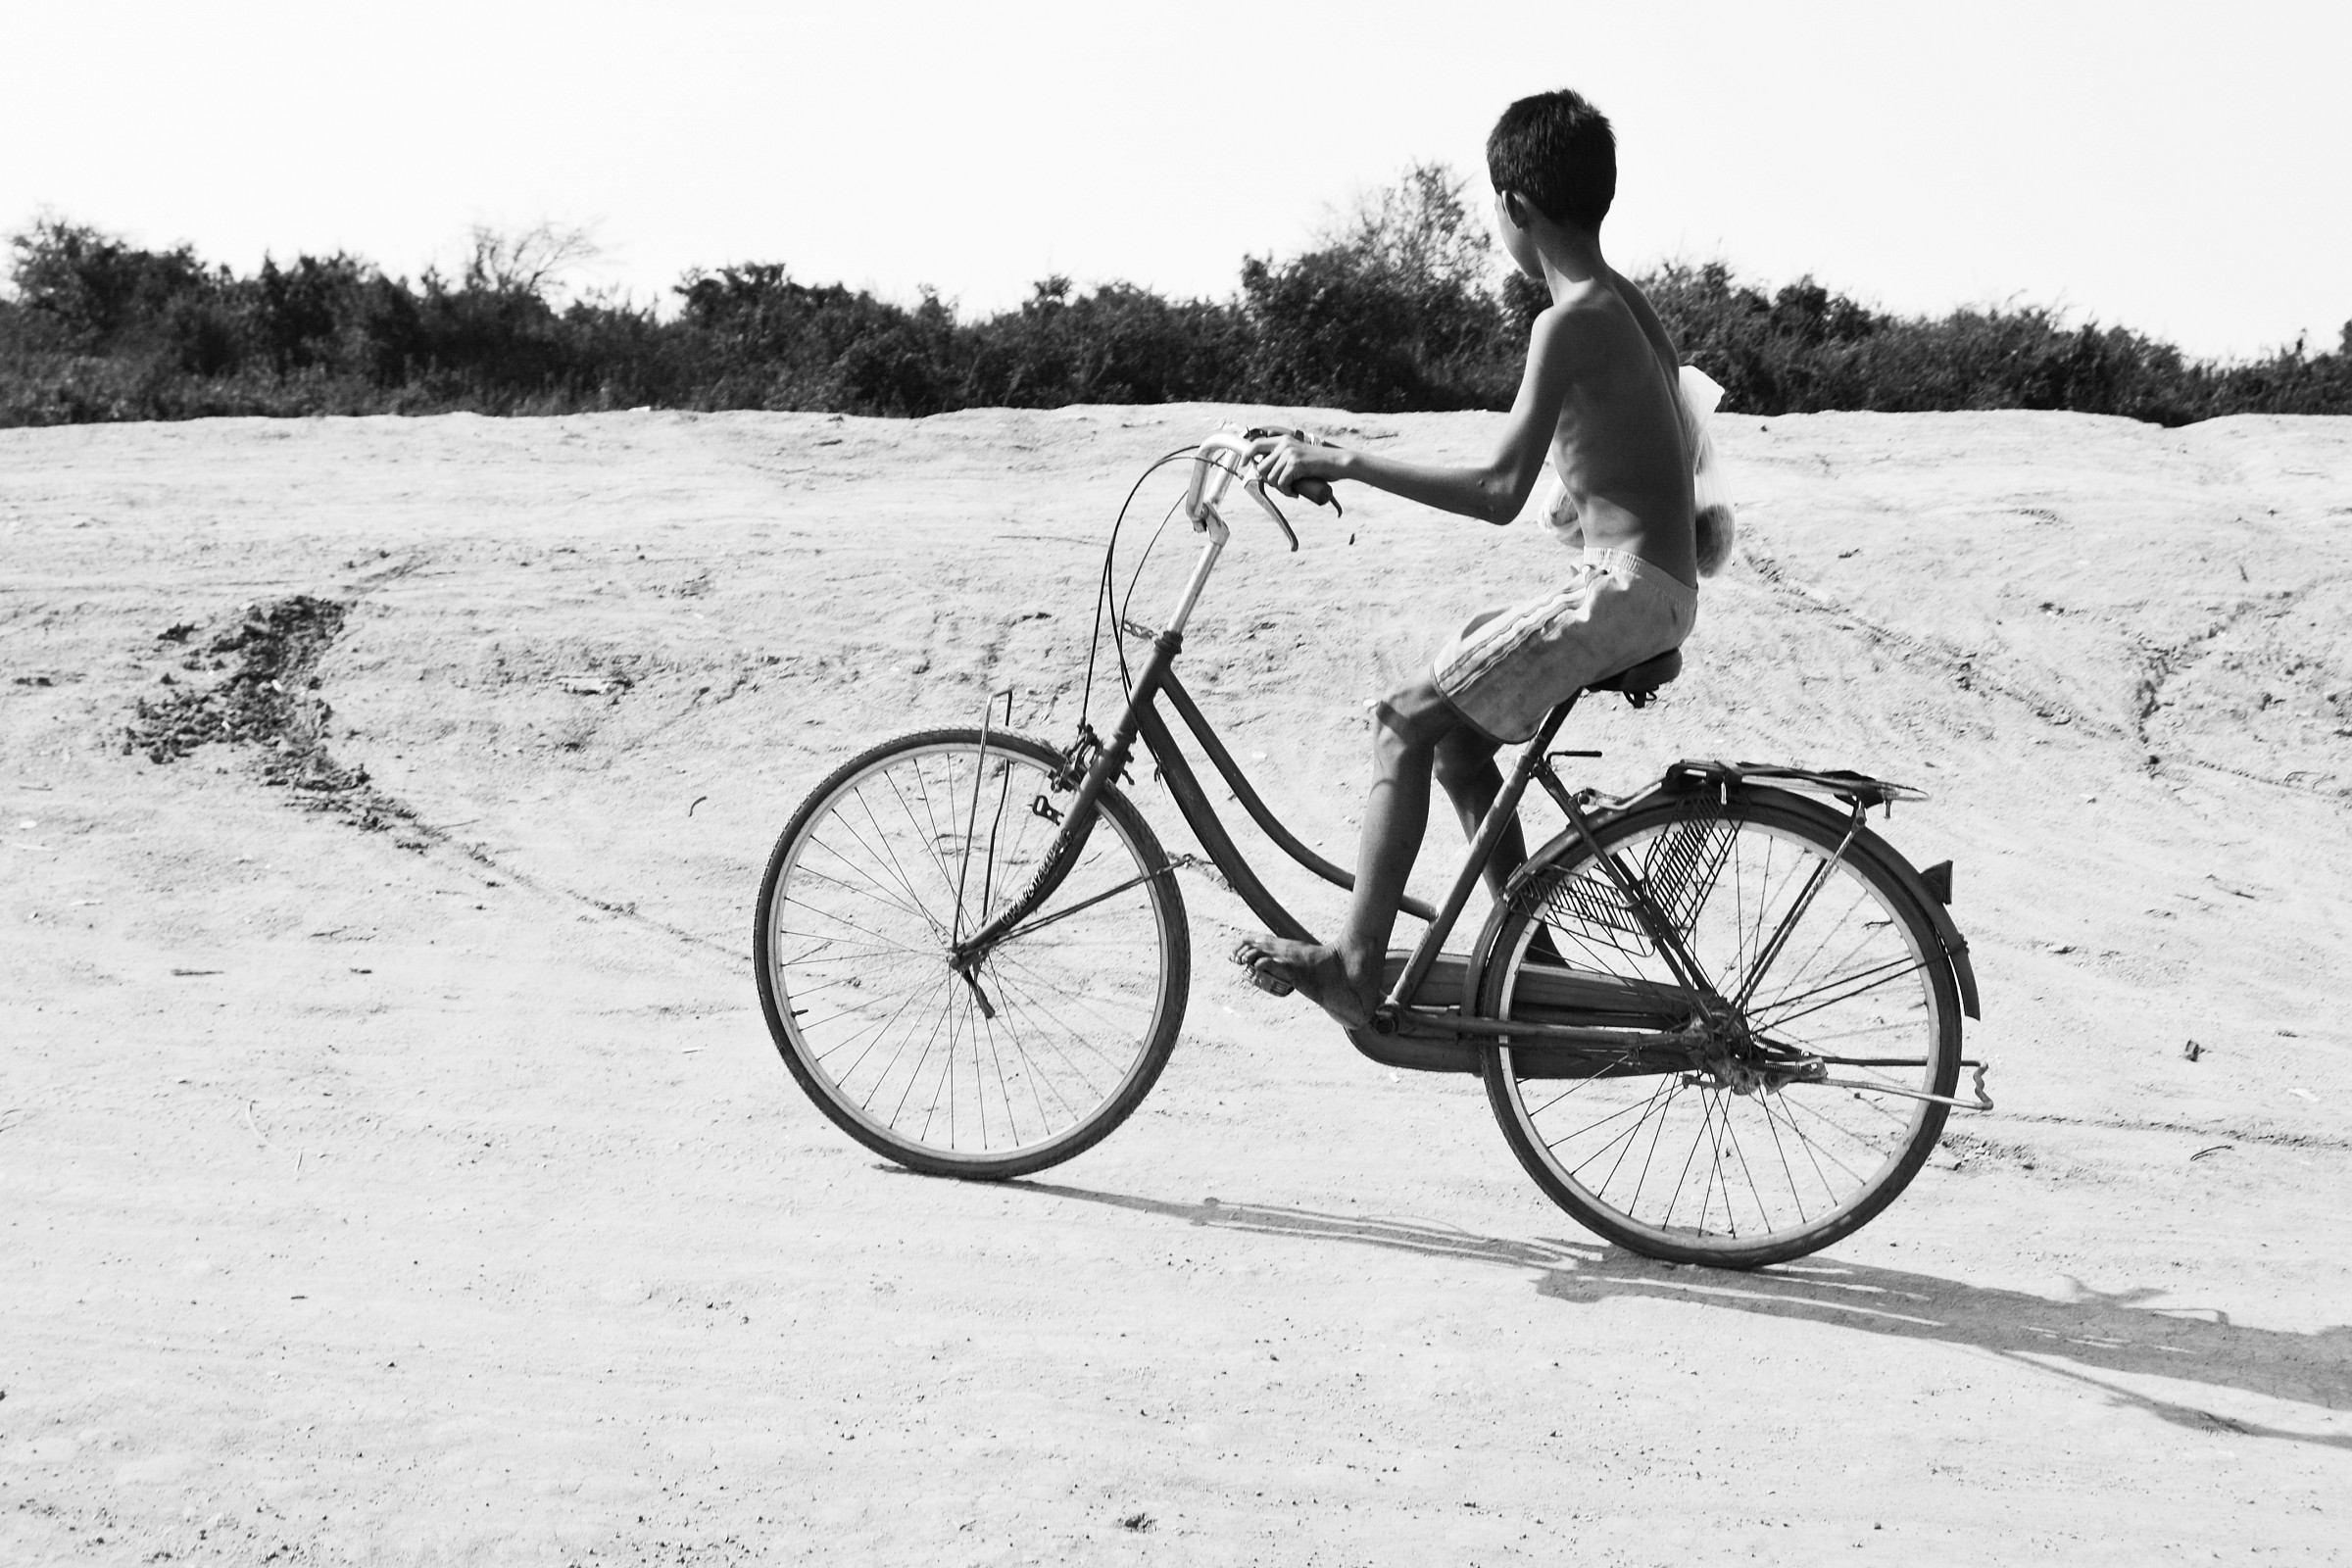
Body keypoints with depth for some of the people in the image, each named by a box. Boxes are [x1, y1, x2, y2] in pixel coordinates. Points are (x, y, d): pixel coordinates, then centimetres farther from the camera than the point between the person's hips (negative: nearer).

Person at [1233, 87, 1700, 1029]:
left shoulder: (1570, 322, -16)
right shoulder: (1625, 303, 12)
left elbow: (1499, 492, -23)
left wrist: (1346, 464, -20)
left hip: (1626, 590, -10)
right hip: (1658, 587, 10)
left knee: (1406, 719, -9)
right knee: (1455, 724, 16)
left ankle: (1355, 968, -10)